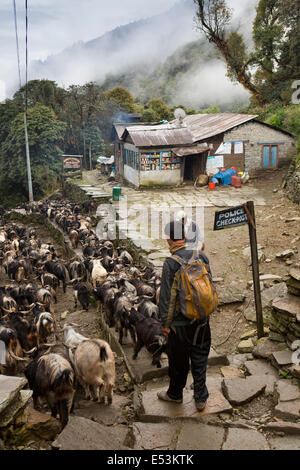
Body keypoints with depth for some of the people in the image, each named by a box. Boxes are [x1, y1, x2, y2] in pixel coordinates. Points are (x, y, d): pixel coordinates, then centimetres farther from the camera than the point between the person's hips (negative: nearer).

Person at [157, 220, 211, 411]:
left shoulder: (170, 263, -20)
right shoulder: (202, 256, -4)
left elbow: (167, 297, -16)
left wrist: (165, 323, -5)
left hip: (180, 323, -4)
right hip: (202, 320, 4)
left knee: (178, 361, 15)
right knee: (200, 360, 17)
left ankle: (175, 394, 36)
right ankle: (201, 398, 27)